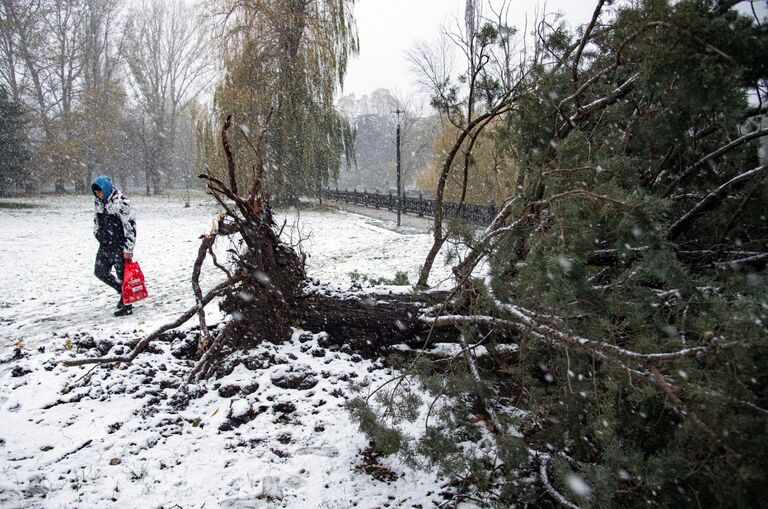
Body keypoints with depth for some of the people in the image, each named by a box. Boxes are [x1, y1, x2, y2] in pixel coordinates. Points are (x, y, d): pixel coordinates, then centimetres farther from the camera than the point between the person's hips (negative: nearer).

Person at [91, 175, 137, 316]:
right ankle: (122, 292, 31)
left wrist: (128, 248, -20)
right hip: (104, 246, 8)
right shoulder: (98, 201, 6)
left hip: (119, 247, -8)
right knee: (100, 272, 13)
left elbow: (130, 225, -20)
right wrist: (97, 234, 20)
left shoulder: (121, 202, -18)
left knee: (122, 275, 0)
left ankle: (127, 306, 13)